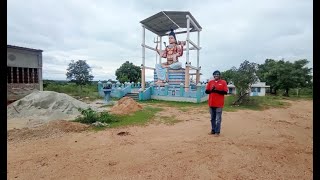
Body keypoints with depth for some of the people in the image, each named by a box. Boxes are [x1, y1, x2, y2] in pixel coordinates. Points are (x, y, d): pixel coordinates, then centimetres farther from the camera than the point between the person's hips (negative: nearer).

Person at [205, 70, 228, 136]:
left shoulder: (223, 82, 0)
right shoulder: (210, 82, 10)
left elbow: (225, 92, -6)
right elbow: (206, 91, 6)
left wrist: (217, 90, -17)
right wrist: (211, 90, -13)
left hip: (219, 104, -4)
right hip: (211, 103, 4)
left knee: (218, 119, -1)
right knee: (212, 118, 12)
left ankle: (217, 132, 8)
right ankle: (213, 130, 23)